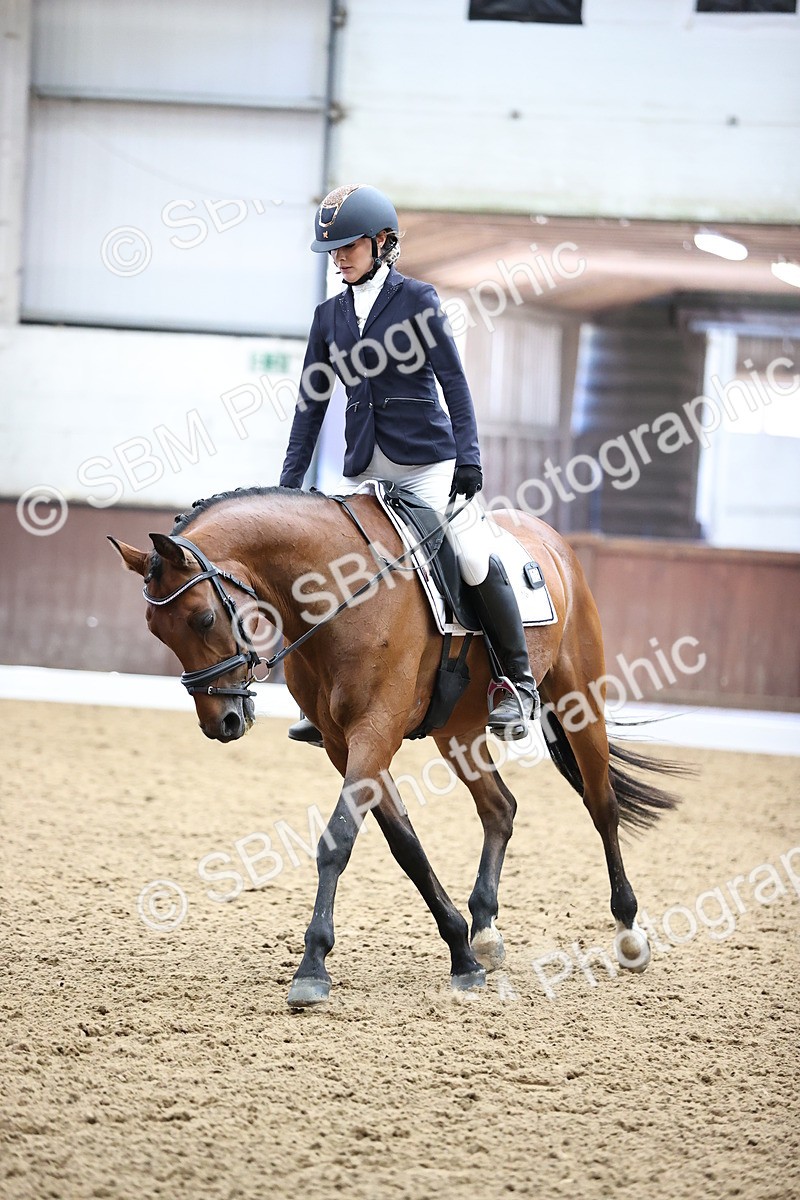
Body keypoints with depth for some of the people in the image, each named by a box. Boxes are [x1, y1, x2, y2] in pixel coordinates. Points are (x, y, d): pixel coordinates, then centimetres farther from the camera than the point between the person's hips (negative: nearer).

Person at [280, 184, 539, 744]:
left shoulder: (416, 298, 0)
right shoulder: (330, 316, 12)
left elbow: (453, 380, -4)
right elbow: (312, 403, 15)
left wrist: (468, 458, -13)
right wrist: (289, 484, 11)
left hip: (427, 457, -5)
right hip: (365, 469, 5)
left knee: (474, 559, -18)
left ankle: (520, 682, -4)